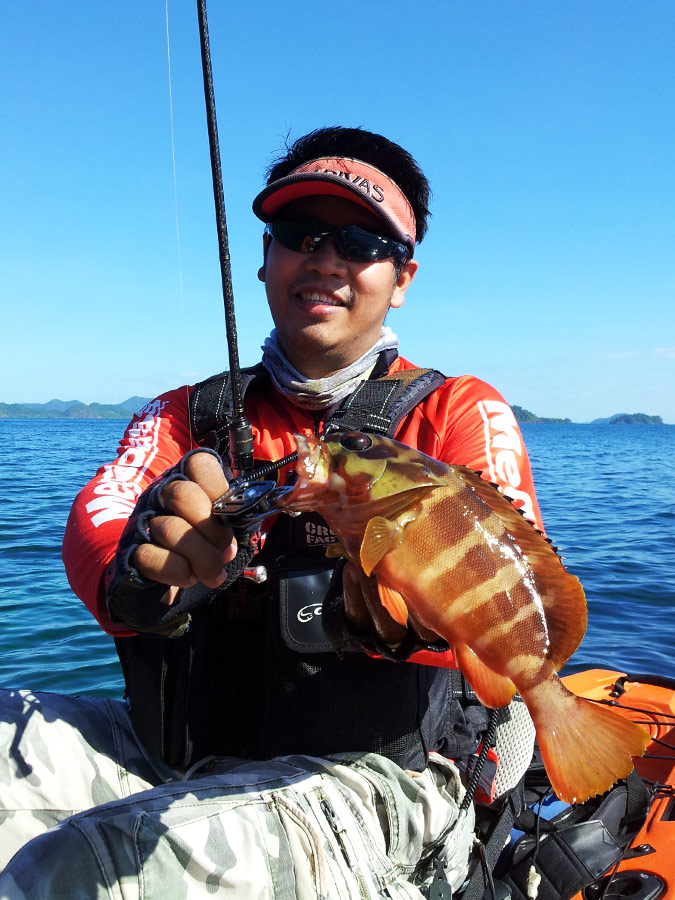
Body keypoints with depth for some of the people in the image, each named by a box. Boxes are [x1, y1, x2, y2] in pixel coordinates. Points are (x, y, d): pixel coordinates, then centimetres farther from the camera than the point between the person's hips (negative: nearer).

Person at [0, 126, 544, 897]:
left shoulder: (459, 413, 1)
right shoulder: (187, 416, 11)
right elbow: (95, 522, -7)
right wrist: (144, 571, -31)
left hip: (370, 778, -3)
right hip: (179, 753, 4)